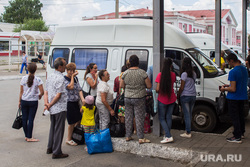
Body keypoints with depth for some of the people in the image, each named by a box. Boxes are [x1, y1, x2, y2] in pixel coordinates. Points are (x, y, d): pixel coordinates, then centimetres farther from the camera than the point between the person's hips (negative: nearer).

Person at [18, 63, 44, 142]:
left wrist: (20, 101, 13)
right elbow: (42, 92, -13)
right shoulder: (38, 79, -9)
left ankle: (26, 136, 19)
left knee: (24, 118, 10)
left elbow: (21, 92, 4)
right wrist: (40, 95, 8)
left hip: (24, 101, 3)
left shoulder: (24, 78, -1)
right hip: (33, 102, -3)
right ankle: (29, 137, 6)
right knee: (31, 119, 1)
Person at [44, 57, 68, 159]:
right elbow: (59, 95, -20)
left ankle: (50, 148, 31)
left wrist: (46, 103, -1)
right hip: (60, 108, -9)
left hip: (52, 108, 9)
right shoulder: (60, 78, -17)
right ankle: (56, 152, 2)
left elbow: (46, 92, 10)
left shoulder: (50, 76, 11)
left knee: (53, 127, 20)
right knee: (59, 129, -2)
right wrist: (49, 105, -11)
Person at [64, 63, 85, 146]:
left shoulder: (76, 78, 13)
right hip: (69, 103, -7)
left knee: (79, 119, 9)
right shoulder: (64, 79, -9)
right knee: (72, 122, 0)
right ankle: (69, 139, 16)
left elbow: (79, 89, 8)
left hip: (76, 102, 7)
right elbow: (70, 87, -24)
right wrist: (72, 76, -13)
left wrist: (82, 99, -7)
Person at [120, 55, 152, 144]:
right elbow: (149, 86, -8)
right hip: (139, 98, -3)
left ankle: (128, 136, 20)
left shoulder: (125, 73, -3)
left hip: (127, 98, 3)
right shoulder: (142, 72, -12)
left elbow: (121, 85, 6)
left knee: (128, 117, 12)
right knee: (139, 118, 2)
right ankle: (141, 138, 4)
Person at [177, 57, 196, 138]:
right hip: (193, 95, 6)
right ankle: (188, 130, 19)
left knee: (186, 114, -2)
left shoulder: (184, 74, -13)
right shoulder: (193, 74, 6)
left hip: (185, 96, -6)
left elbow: (182, 87, -10)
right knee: (190, 114, 14)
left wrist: (178, 95, 1)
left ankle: (188, 133, 0)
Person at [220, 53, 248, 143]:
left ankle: (237, 137, 4)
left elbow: (233, 89, -24)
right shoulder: (244, 69, 6)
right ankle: (241, 133, 34)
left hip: (233, 98, -9)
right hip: (242, 96, 9)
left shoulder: (233, 72, -22)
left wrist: (224, 89, -7)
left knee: (235, 117, 0)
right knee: (240, 115, 21)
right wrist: (229, 85, 18)